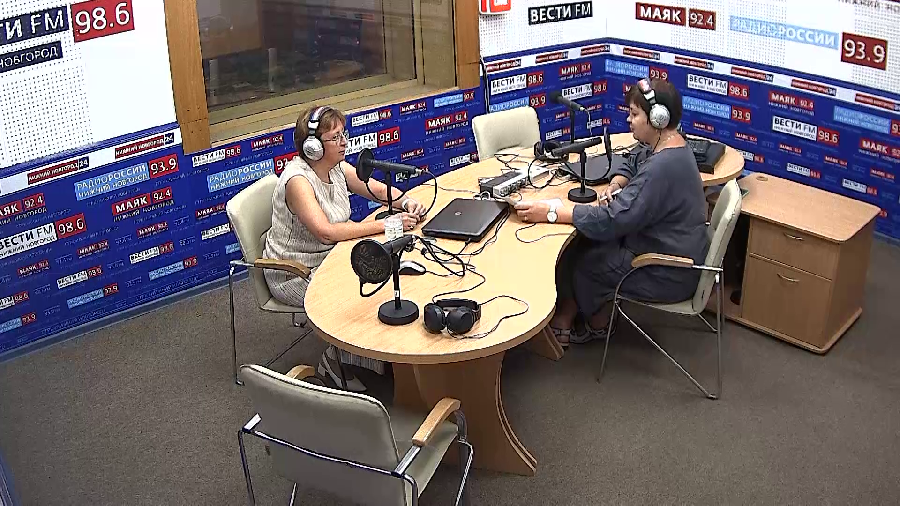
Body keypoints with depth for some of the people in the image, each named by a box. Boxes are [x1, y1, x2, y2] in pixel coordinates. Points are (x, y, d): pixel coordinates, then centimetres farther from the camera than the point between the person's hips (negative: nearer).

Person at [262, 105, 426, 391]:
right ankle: (334, 361, 3)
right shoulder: (298, 180, -25)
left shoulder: (336, 168, 0)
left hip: (330, 257, 8)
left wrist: (406, 202, -12)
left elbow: (378, 190, 10)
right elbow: (326, 232, -36)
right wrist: (386, 225, -34)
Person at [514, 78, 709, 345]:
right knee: (584, 243, 8)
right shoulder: (666, 145, 1)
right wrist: (614, 186, -3)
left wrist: (549, 212, -28)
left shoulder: (663, 167, -32)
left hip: (668, 273, -10)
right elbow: (632, 167, 21)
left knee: (582, 262, 3)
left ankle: (597, 324, 29)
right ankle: (564, 320, 17)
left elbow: (613, 220, -32)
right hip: (663, 248, 10)